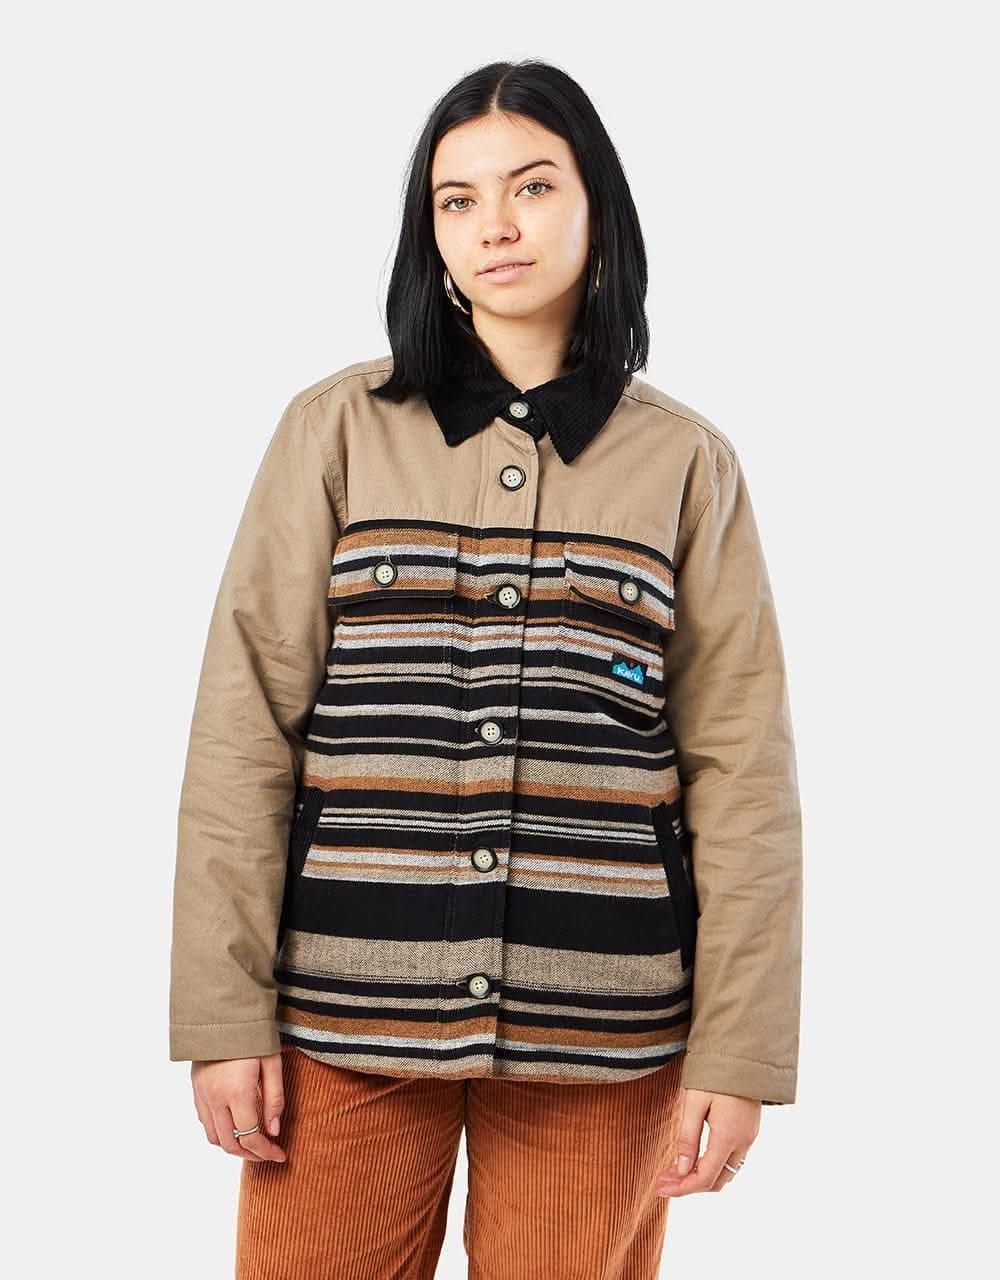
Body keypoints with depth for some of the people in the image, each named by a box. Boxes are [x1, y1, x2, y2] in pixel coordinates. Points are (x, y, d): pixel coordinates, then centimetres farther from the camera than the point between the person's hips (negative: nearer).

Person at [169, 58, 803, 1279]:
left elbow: (742, 772, 1)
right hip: (348, 1013, 0)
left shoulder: (687, 463, 4)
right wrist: (227, 1015, -5)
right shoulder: (335, 430, 2)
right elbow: (245, 732, -1)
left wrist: (739, 1049, -4)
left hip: (601, 1031, 0)